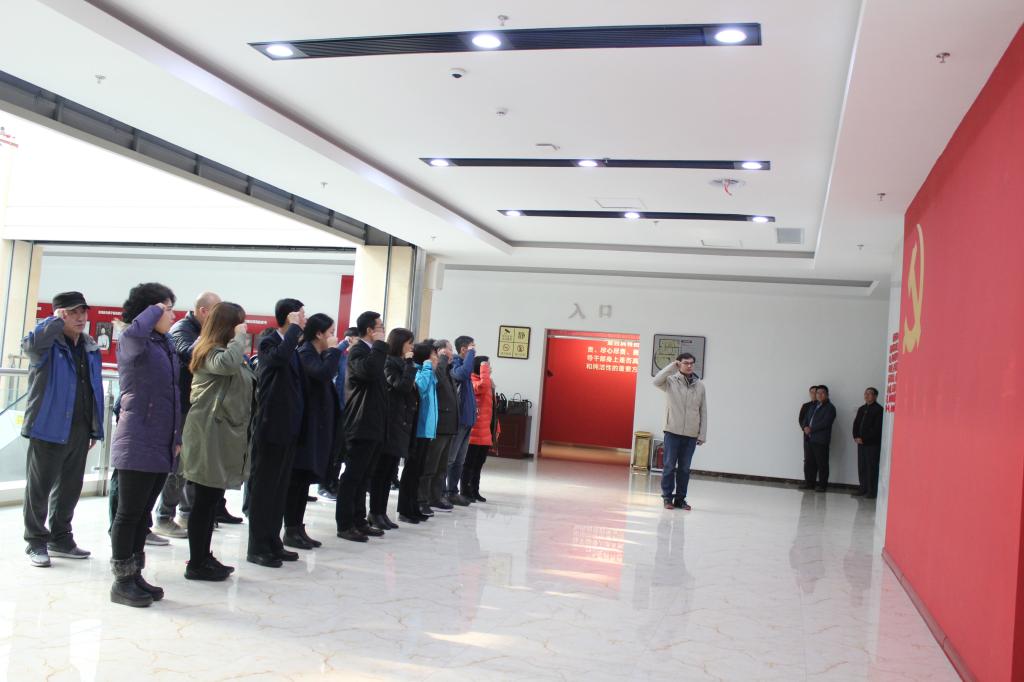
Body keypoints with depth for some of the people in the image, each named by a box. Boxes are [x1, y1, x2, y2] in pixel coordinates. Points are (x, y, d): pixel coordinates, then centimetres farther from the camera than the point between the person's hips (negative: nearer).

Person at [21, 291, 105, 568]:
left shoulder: (90, 348, 11)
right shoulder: (48, 344, -7)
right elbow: (30, 343, -34)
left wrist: (95, 428, 11)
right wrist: (56, 320, -20)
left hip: (80, 430, 6)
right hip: (49, 428, -6)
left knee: (70, 488, 15)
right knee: (40, 488, 5)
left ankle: (61, 538, 28)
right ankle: (36, 542, 17)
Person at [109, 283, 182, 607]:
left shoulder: (166, 344, 14)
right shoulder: (131, 342, -8)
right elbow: (134, 333, -36)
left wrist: (178, 436, 16)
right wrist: (154, 310, -17)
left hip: (161, 444, 8)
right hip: (137, 443, -8)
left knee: (143, 513, 13)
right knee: (129, 513, 0)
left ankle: (134, 575, 22)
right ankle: (122, 582, 9)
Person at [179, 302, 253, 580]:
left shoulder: (223, 351, 19)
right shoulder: (211, 352, -12)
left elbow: (248, 378, 16)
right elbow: (227, 363, -35)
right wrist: (238, 338, -22)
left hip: (223, 435, 10)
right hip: (209, 435, -10)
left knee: (212, 500, 14)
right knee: (204, 501, -3)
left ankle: (204, 557, 23)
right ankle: (196, 564, 4)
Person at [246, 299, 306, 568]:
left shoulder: (293, 346, 14)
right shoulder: (268, 341, -10)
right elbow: (279, 356, -35)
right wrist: (295, 328, -22)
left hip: (289, 429, 8)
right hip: (270, 427, -8)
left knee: (280, 488, 13)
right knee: (263, 487, 0)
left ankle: (273, 542, 21)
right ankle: (257, 548, 7)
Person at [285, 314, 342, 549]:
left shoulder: (319, 355, 17)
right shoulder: (305, 353, -11)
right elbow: (324, 373, -28)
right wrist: (333, 350, -17)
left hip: (317, 426, 9)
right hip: (306, 425, -9)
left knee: (305, 478, 10)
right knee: (297, 478, -5)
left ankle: (298, 528, 15)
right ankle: (291, 530, 1)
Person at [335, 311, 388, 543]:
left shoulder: (372, 351, 19)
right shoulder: (358, 351, -11)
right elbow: (369, 371, -32)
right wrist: (379, 344, -20)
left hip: (373, 426, 9)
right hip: (361, 426, -9)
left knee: (363, 476, 13)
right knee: (353, 475, -4)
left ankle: (359, 521, 20)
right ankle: (344, 525, 1)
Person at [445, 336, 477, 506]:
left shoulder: (462, 364, 14)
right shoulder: (455, 364, -14)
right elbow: (464, 372, -36)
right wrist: (471, 353, -22)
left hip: (466, 418, 9)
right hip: (457, 418, -9)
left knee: (459, 460, 14)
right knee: (448, 459, -3)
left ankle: (452, 492, 21)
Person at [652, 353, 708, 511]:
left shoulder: (700, 385, 6)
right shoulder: (671, 381, -1)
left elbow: (703, 412, 7)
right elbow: (656, 381, -23)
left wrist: (702, 435, 3)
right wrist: (672, 366, -17)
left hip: (691, 434, 2)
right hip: (673, 432, -2)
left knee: (685, 468, 8)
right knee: (669, 466, 2)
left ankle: (680, 498, 18)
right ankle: (667, 497, 13)